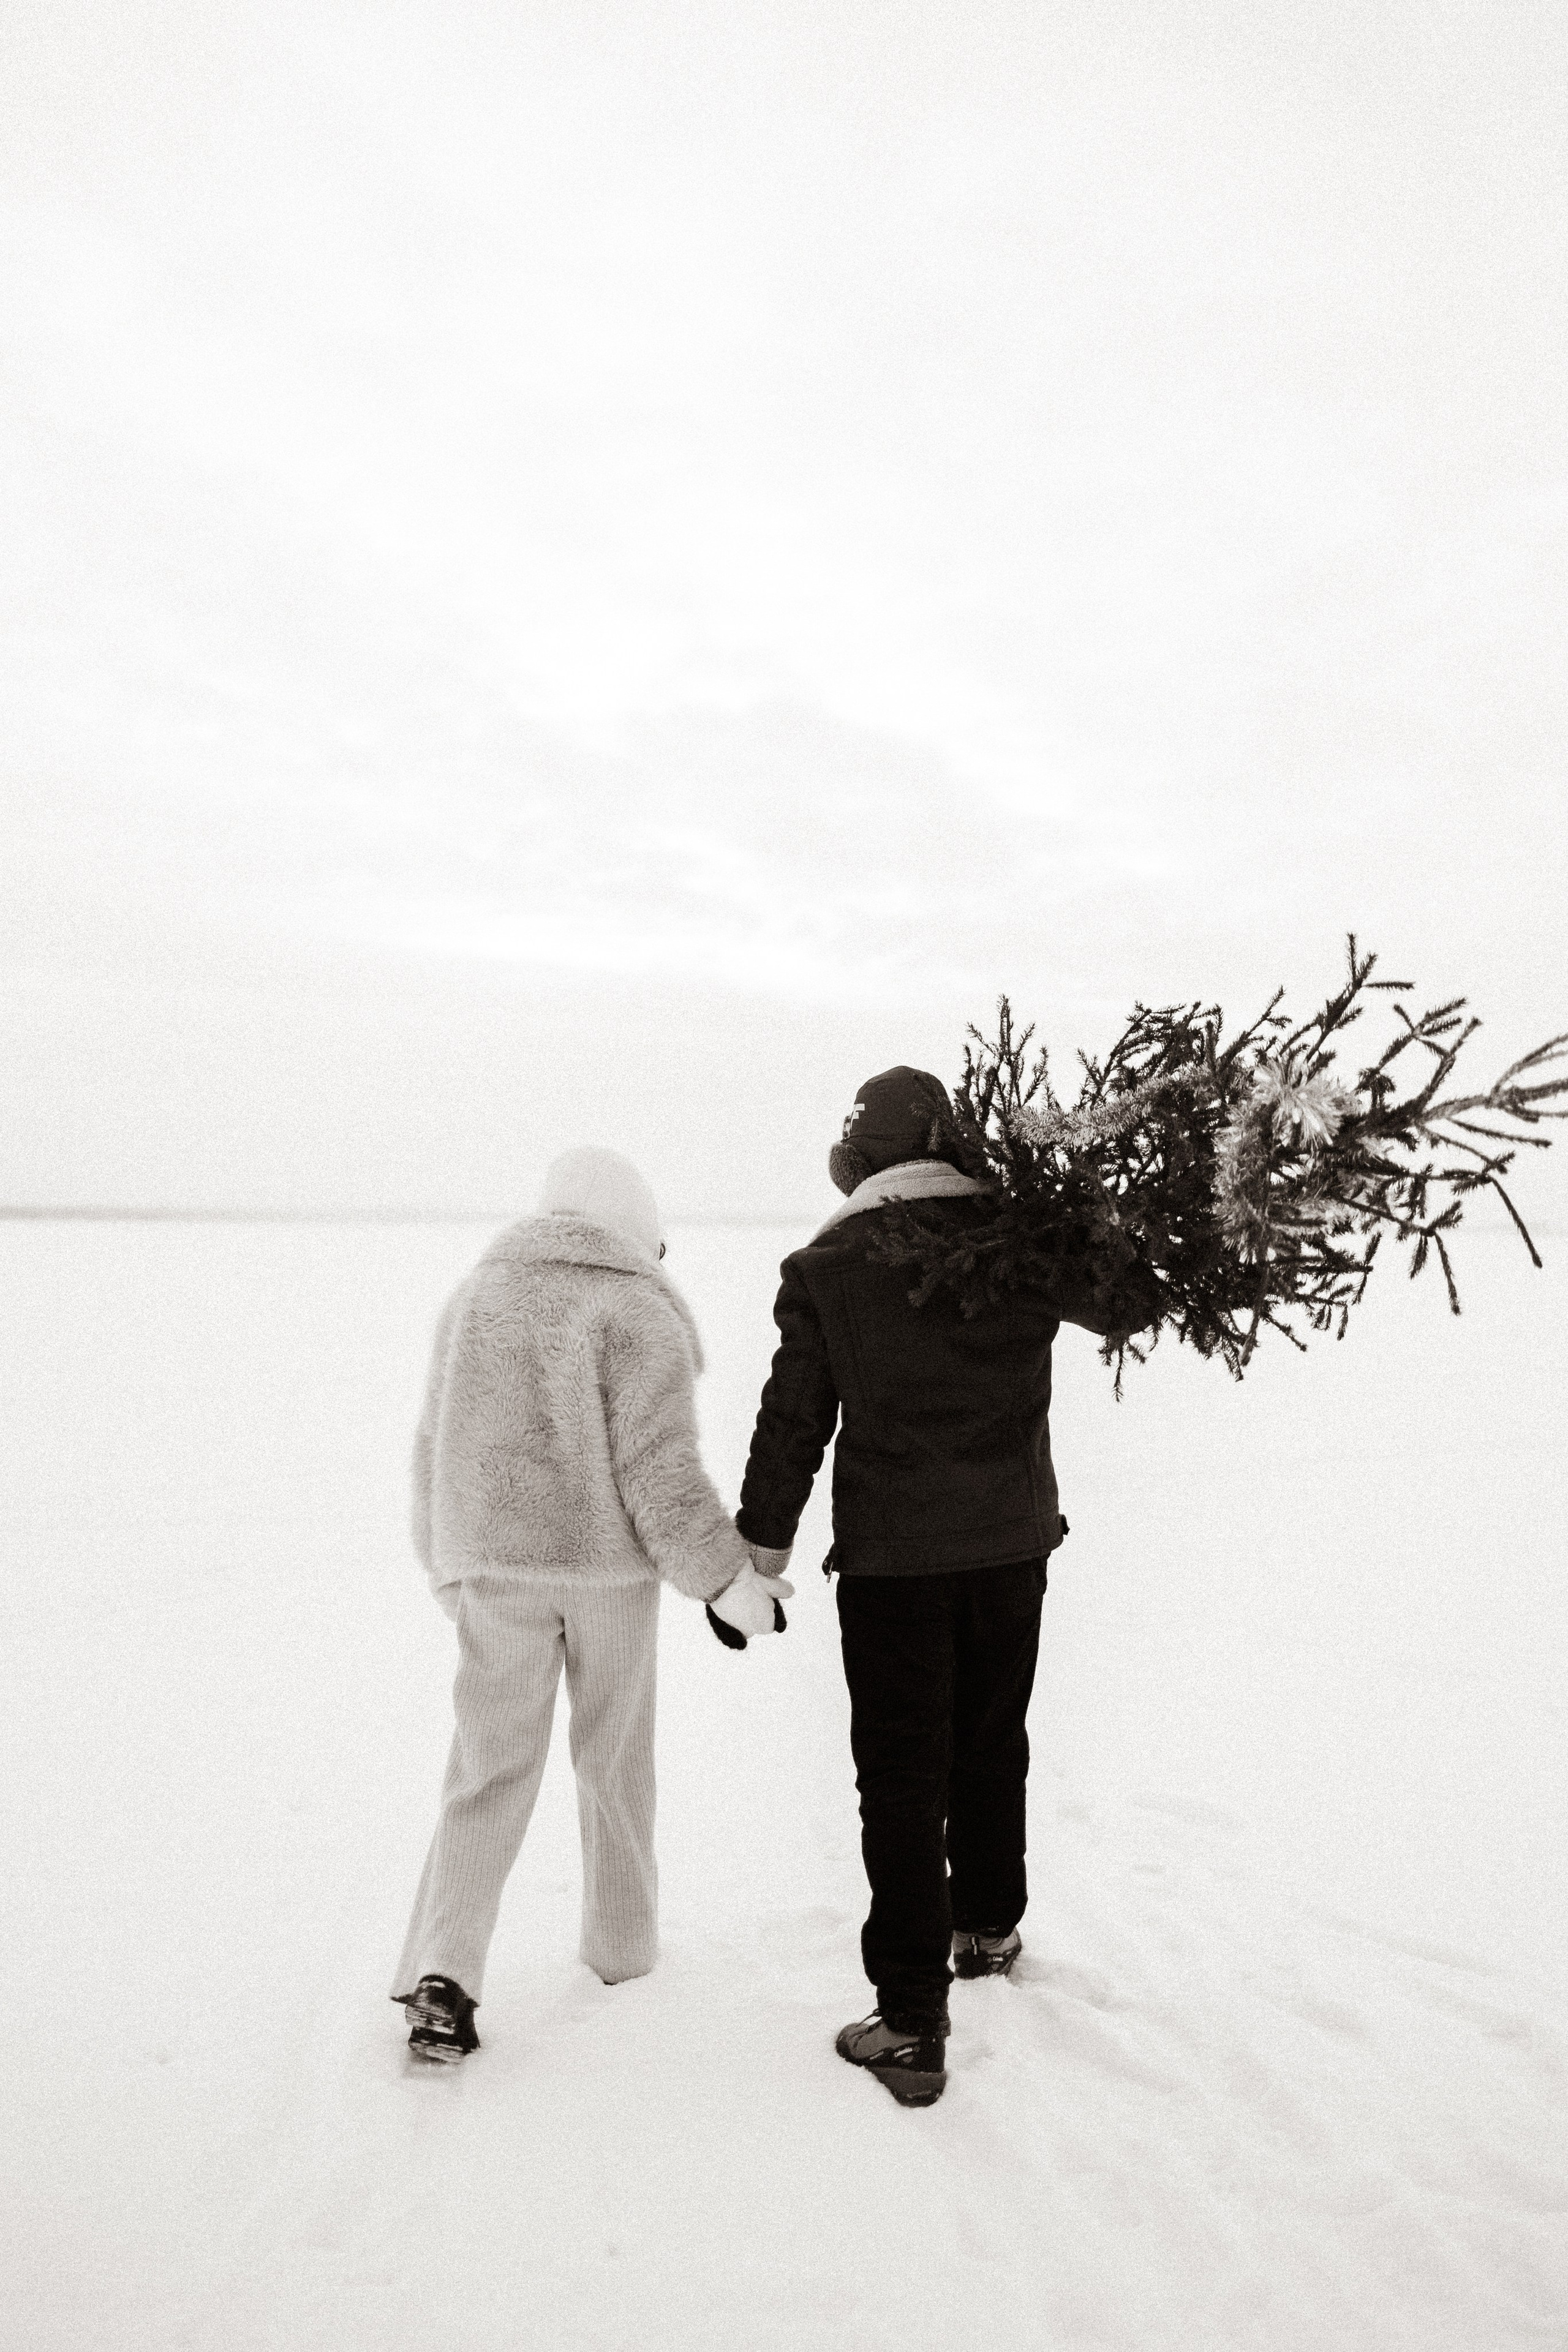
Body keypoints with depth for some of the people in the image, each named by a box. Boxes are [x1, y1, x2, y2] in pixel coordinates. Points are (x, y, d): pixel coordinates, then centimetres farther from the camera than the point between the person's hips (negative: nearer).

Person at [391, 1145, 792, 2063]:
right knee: (615, 1752, 16)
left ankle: (443, 1972, -5)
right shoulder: (639, 1313, -11)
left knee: (491, 1770, 7)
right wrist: (728, 1580, -8)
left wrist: (449, 1568, 21)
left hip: (496, 1562, 3)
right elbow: (658, 1470, -16)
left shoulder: (477, 1295, 6)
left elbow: (440, 1447, 11)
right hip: (610, 1561, -3)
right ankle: (622, 1938, 30)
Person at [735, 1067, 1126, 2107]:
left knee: (902, 1774, 4)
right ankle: (987, 1926, 42)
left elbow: (793, 1423, -6)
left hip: (890, 1555, -3)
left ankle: (913, 2025, 8)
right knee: (991, 1743, 22)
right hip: (1013, 1542, 3)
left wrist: (762, 1550, 4)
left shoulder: (825, 1267, -9)